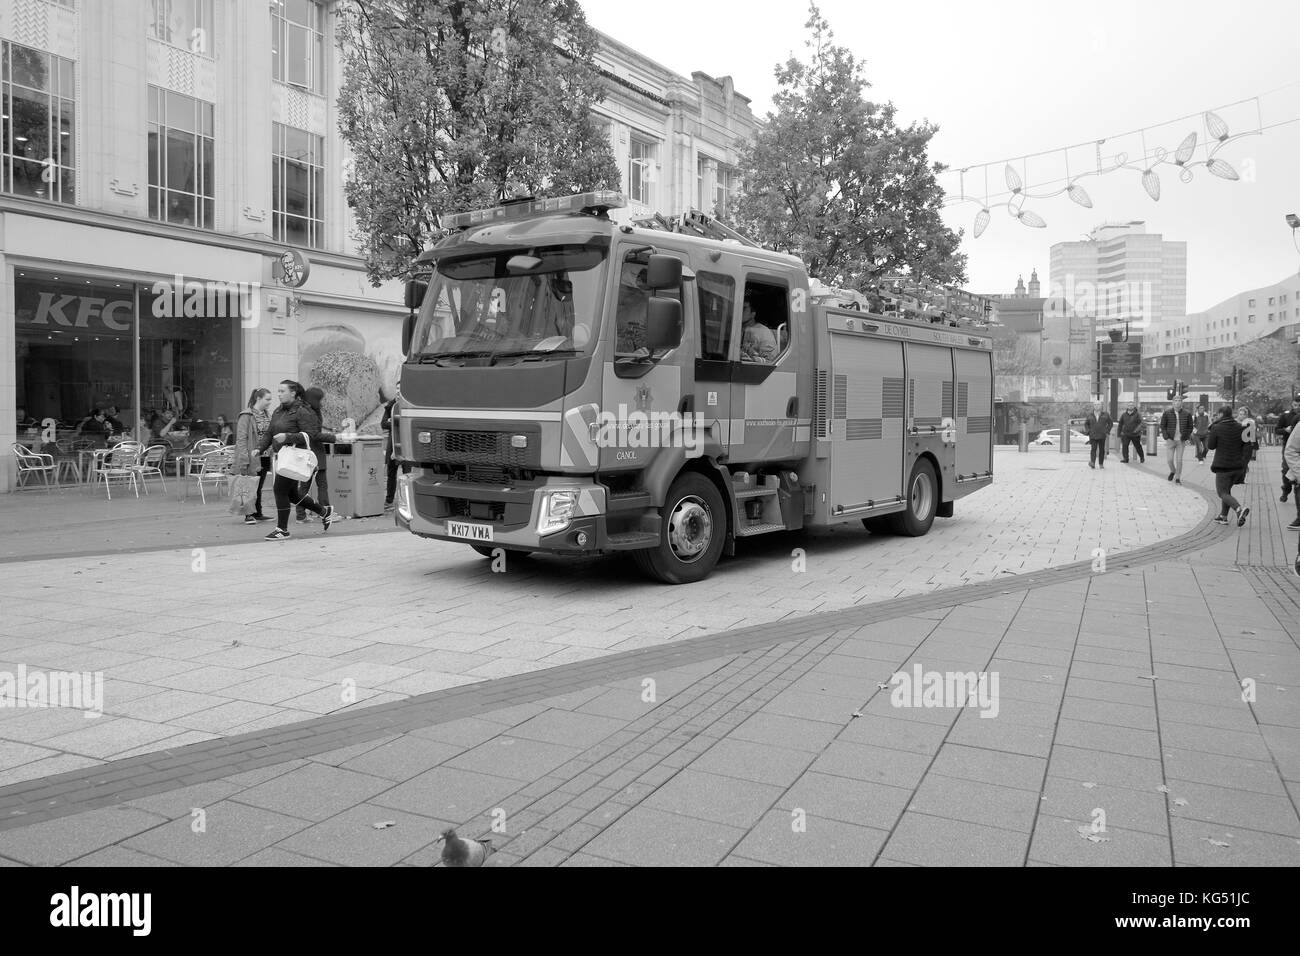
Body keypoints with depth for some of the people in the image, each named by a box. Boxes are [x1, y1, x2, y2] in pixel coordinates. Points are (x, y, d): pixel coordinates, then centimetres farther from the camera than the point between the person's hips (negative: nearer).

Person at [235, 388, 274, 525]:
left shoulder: (267, 415, 12)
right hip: (251, 457, -7)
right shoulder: (246, 415, -10)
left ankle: (258, 513, 20)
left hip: (264, 458, 7)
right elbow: (241, 438, -14)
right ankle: (249, 515, 5)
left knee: (259, 487, 13)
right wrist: (244, 458, -20)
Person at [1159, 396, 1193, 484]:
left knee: (1179, 460, -1)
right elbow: (1162, 426, 1)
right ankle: (1172, 472, 31)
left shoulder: (1187, 414, -2)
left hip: (1181, 440, 0)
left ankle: (1178, 478, 12)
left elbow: (1190, 427, 7)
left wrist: (1186, 438, -3)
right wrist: (1166, 438, -8)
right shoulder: (1167, 413, -4)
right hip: (1170, 440, 0)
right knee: (1170, 459, 1)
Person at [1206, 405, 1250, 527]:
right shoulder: (1240, 427, 3)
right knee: (1226, 489, 22)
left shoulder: (1217, 428, -12)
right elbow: (1245, 446, 7)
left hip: (1223, 466, -6)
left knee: (1222, 493, 1)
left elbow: (1210, 446, -2)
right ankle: (1223, 516, 25)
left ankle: (1239, 509, -25)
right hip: (1238, 465, 6)